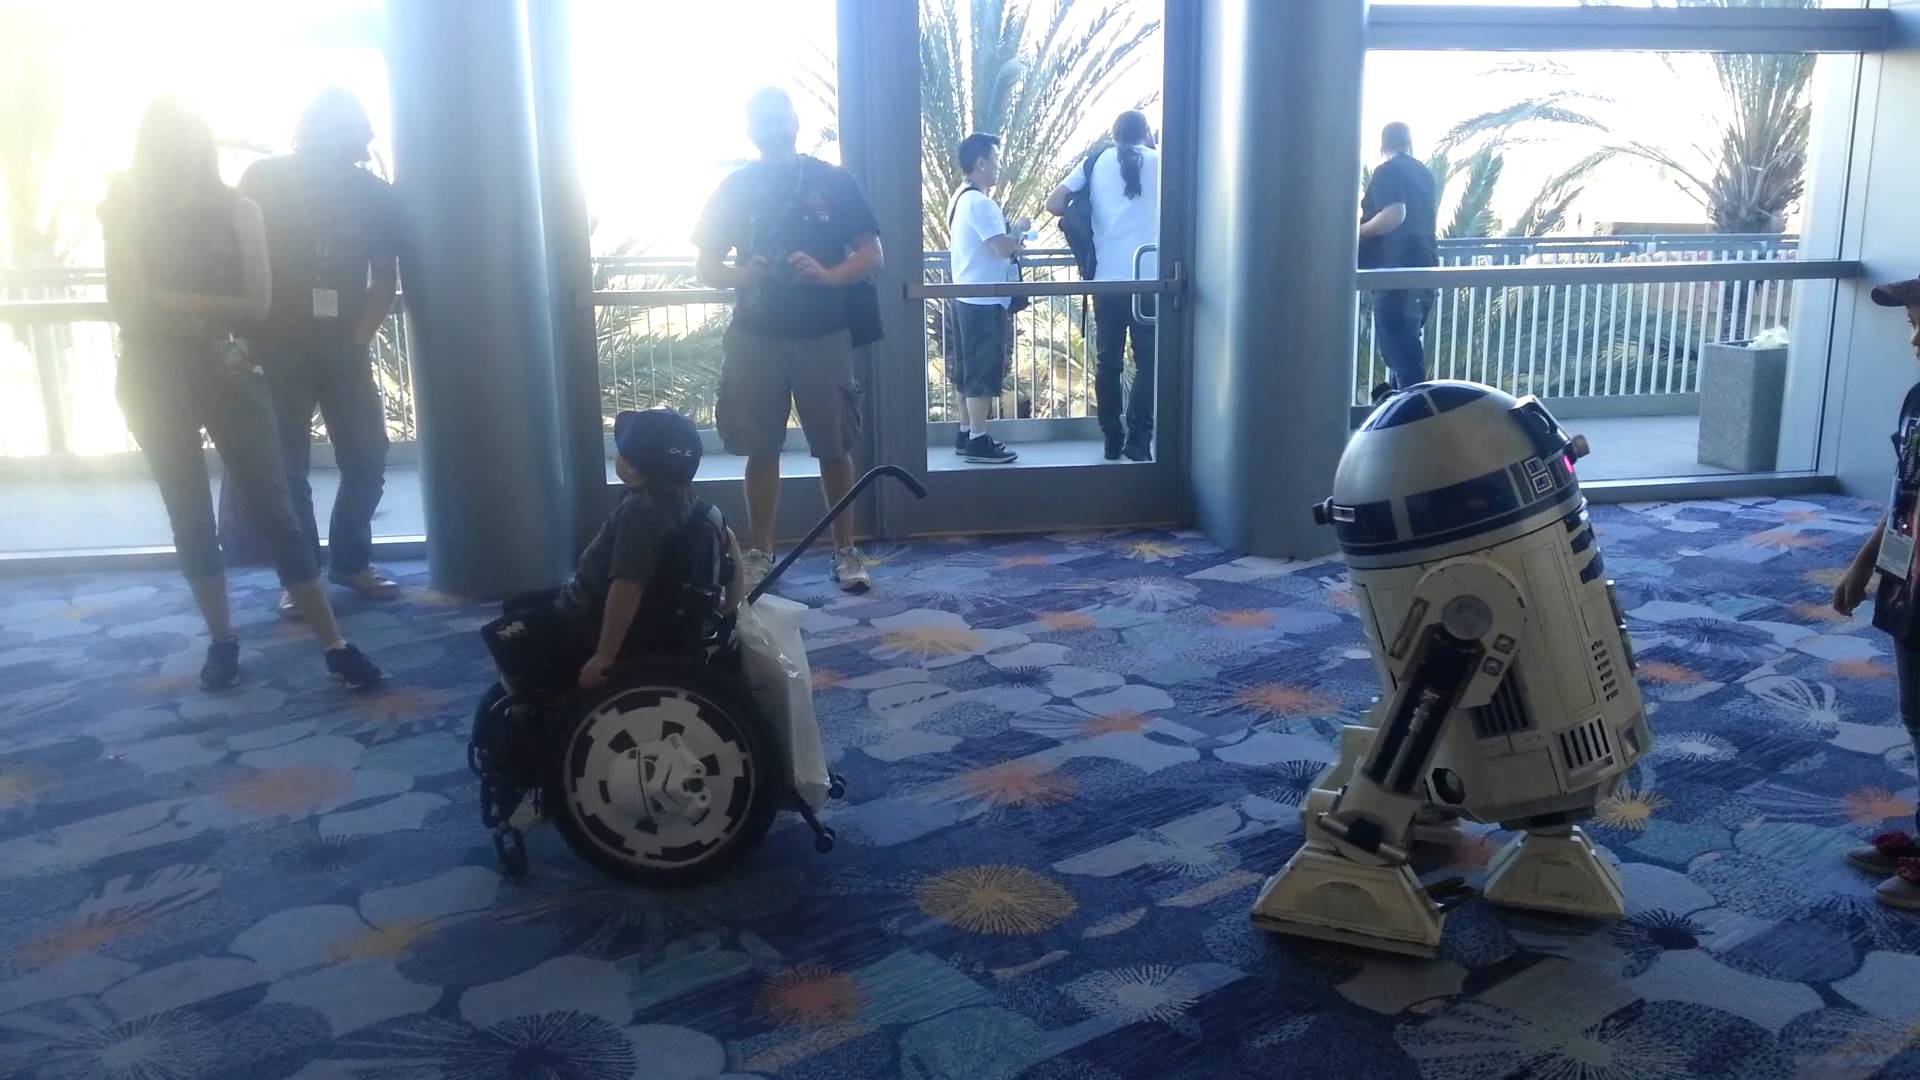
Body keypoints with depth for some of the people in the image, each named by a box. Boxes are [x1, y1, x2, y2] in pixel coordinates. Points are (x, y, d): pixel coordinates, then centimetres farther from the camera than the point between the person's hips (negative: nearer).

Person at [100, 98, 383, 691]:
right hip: (157, 382, 1)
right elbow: (129, 308, -7)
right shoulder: (127, 215, 3)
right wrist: (212, 313, -10)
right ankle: (222, 640, 17)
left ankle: (336, 645, -7)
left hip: (231, 375, -1)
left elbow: (257, 305, -6)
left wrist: (169, 301, -7)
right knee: (190, 517, 6)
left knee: (275, 509, -4)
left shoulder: (239, 210, 2)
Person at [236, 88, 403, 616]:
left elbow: (385, 276, 7)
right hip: (279, 349, -2)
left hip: (344, 349, 2)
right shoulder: (265, 179, -2)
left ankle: (351, 561, 20)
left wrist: (360, 335, -4)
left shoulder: (374, 194, 3)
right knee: (286, 468, 0)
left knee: (367, 459, 2)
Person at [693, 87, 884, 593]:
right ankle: (759, 553, 17)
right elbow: (705, 265, 7)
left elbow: (872, 254, -1)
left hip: (824, 337, -1)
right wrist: (739, 274, -15)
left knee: (834, 448, 4)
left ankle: (846, 551, 15)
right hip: (755, 338, 1)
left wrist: (829, 274, -20)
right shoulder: (734, 188, 6)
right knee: (761, 450, 6)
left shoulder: (833, 181, 2)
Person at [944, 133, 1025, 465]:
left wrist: (1009, 237, 17)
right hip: (984, 302, -10)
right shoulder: (980, 203, -17)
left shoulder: (960, 200, 15)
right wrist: (1019, 229, -5)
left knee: (969, 370, 14)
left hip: (964, 298, 10)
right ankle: (978, 441, -3)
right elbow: (1004, 248, -24)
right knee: (983, 372, -6)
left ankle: (966, 433, 19)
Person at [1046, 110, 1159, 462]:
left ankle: (1112, 441, 14)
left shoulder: (1096, 163, 9)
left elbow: (1053, 203, 1)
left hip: (1107, 279, 2)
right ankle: (1138, 441, -2)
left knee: (1108, 362, 10)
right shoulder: (1160, 162, 5)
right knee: (1147, 362, 4)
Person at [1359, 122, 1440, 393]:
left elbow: (1395, 215, -24)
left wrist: (1358, 230, -11)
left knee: (1396, 342, -6)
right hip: (1423, 265, 8)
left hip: (1397, 269, -8)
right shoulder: (1424, 173, 16)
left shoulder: (1387, 172, -8)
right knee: (1406, 341, 17)